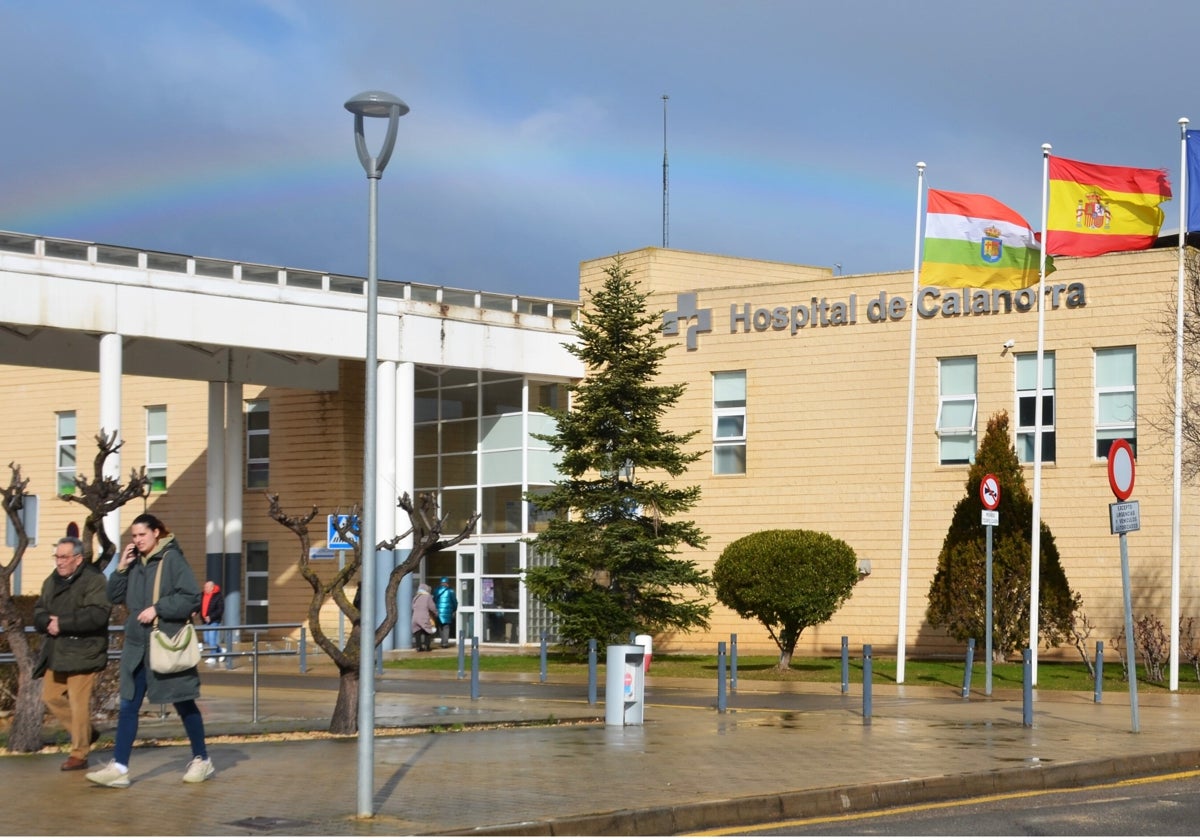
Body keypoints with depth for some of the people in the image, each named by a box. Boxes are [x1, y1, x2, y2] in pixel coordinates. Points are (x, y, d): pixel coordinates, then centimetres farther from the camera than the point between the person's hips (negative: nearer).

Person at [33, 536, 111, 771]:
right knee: (51, 697, 12)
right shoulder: (52, 581, 14)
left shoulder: (94, 580, -11)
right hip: (56, 653, 8)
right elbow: (38, 611, 13)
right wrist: (47, 622, -12)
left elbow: (97, 614, -22)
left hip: (83, 653, -8)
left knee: (79, 703, -6)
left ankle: (79, 754, 3)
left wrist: (62, 623, -21)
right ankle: (86, 732, 30)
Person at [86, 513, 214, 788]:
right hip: (137, 647, 6)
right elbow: (115, 597, 12)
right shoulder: (135, 563, 9)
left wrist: (158, 608, -19)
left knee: (183, 703, 6)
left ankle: (202, 760, 20)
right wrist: (121, 569, -1)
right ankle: (119, 767, 0)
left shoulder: (172, 559, -9)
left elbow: (192, 597, -15)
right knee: (128, 706, 1)